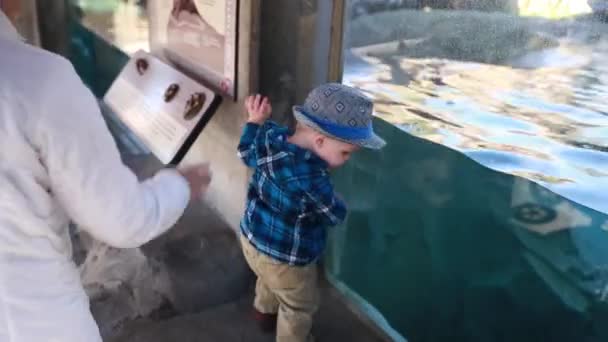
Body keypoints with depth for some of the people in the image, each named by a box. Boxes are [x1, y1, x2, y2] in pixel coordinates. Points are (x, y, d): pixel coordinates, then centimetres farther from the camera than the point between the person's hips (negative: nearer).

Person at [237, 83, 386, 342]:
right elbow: (335, 215, -20)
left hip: (252, 238, 9)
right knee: (299, 308, 21)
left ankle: (265, 313, 66)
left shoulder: (271, 137, -16)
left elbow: (246, 153, 7)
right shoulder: (310, 177, -39)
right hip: (285, 259, -8)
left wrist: (255, 121, 17)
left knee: (268, 282, 39)